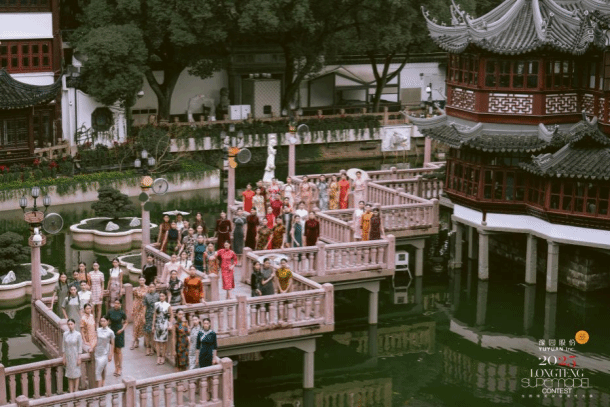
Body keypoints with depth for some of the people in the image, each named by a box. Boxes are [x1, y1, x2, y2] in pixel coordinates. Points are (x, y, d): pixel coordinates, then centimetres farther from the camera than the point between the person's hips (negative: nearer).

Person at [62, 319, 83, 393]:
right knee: (69, 375, 7)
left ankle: (76, 391, 11)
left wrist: (79, 358, -9)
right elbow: (64, 346, 6)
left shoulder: (78, 335, -9)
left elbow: (80, 347, -7)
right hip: (68, 356, 3)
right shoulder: (65, 334, 1)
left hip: (75, 356, -3)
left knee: (76, 374, 3)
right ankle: (71, 392, 12)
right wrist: (64, 358, 4)